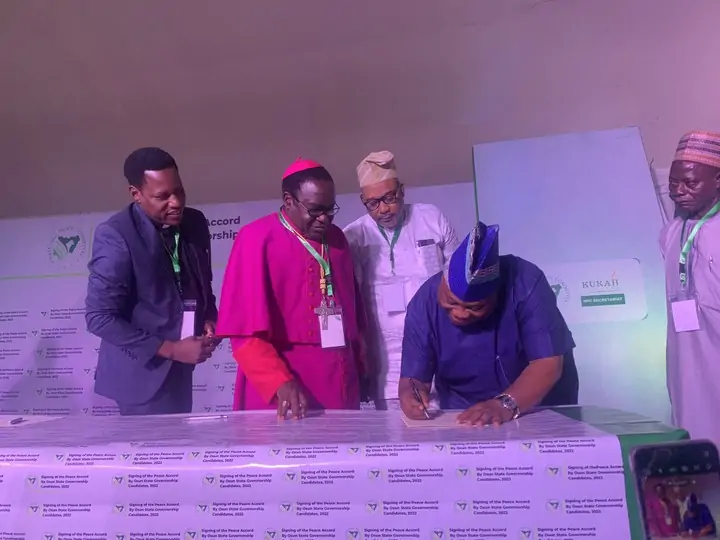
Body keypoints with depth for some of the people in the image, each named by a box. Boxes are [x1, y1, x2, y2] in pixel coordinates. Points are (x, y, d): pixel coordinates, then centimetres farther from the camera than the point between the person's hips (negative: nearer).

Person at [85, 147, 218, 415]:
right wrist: (170, 349, -20)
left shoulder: (195, 222, -1)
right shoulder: (115, 235, -19)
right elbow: (100, 318, -19)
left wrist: (209, 319, -6)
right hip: (143, 371, -6)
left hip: (179, 368, 6)